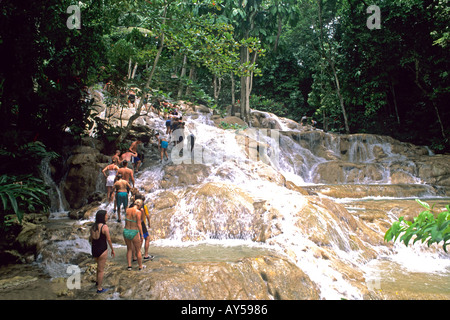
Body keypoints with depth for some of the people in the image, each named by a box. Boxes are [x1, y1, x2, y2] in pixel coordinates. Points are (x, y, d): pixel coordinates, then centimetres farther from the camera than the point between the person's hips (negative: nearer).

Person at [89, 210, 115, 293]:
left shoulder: (93, 226, 3)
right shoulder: (105, 227, -18)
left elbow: (90, 239, 9)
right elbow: (109, 240, -14)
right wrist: (112, 250, -3)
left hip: (94, 250, 7)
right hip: (102, 250, -7)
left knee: (99, 265, 31)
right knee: (101, 270, 6)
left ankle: (98, 281, 44)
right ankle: (99, 288, 16)